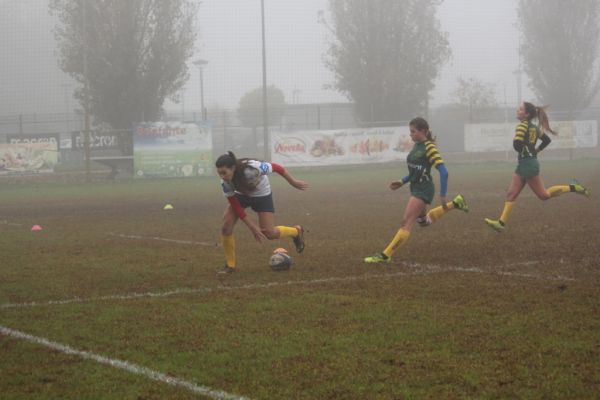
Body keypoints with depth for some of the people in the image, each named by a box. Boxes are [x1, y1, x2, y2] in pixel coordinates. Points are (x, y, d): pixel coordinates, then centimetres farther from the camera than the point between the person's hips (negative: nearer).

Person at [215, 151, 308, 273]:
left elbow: (277, 167, -24)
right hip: (241, 195, 3)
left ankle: (296, 231, 28)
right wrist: (252, 226, -22)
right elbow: (235, 206, -20)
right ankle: (230, 265, -2)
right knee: (226, 225, -17)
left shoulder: (252, 168, -42)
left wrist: (293, 182, -12)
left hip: (262, 195, -3)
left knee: (269, 233, -5)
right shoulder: (225, 182, -30)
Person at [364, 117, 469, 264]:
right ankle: (455, 204, 36)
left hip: (423, 190, -10)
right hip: (416, 187, 10)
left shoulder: (429, 147, -17)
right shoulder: (416, 146, 8)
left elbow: (443, 171, -21)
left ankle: (385, 255, -13)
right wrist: (402, 182, 9)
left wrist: (442, 195, -22)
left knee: (406, 222, -11)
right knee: (423, 221, 25)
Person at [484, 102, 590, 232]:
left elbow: (517, 145, -26)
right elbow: (547, 140, 22)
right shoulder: (534, 128, 12)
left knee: (544, 195, 0)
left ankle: (572, 187, 7)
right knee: (511, 194, 3)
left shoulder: (522, 126, -14)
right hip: (522, 165, 10)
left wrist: (514, 139, -5)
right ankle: (501, 222, -2)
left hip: (528, 164, -10)